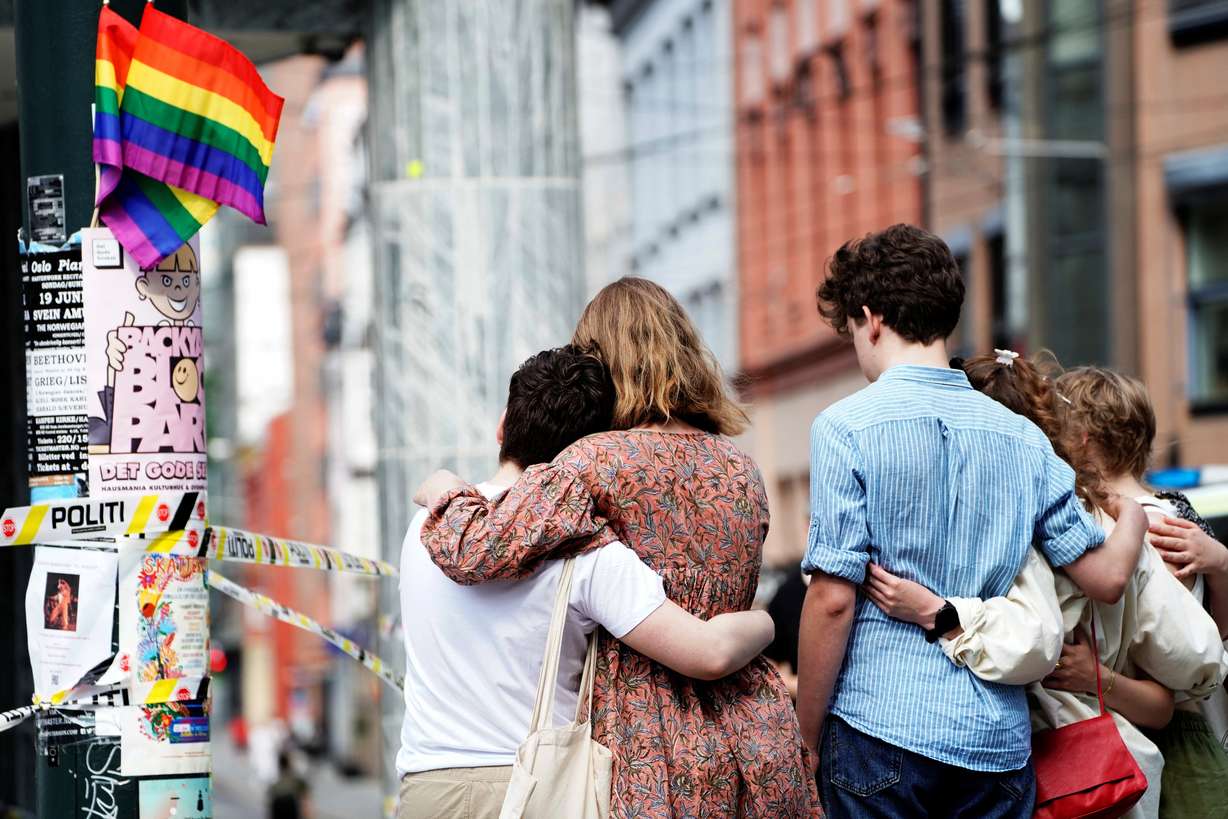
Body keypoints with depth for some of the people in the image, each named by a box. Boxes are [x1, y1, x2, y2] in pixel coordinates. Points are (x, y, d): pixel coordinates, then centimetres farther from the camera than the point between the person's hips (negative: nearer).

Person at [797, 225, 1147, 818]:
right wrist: (1132, 518, 30)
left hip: (881, 729, -4)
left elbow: (834, 597, -10)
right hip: (999, 742, 5)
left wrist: (807, 735, -1)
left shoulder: (847, 428, -6)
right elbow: (1106, 576, 8)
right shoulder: (1024, 439, 8)